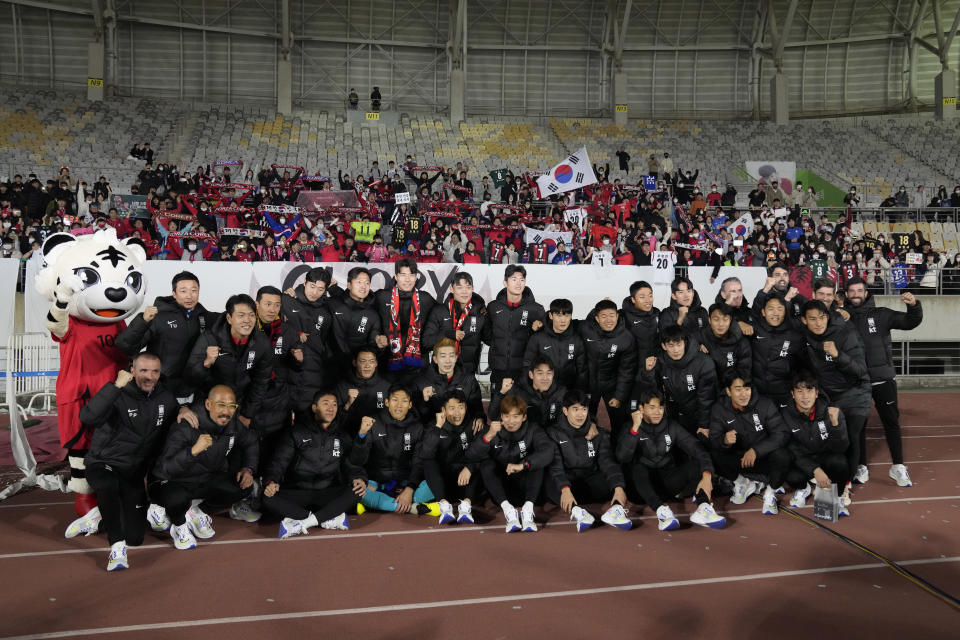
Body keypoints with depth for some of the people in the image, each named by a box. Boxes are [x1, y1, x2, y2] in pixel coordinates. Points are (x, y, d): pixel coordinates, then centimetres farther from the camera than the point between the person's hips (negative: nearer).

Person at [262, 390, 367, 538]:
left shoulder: (342, 437, 15)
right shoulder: (296, 432, 7)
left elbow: (350, 463, 10)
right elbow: (279, 461, 0)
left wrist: (359, 478, -14)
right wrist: (271, 482, -21)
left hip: (328, 495, 1)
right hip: (297, 493, -1)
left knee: (357, 491, -29)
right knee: (268, 499, -31)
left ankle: (302, 522, -30)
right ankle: (330, 519, -29)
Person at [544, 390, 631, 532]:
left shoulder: (599, 434, 9)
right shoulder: (554, 433, 1)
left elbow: (607, 462, -5)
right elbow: (555, 465, -13)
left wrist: (619, 487, -24)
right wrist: (565, 489, -33)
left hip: (590, 482, 3)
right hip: (566, 481, -3)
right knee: (550, 481, -33)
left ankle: (616, 509, -44)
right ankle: (576, 511, -53)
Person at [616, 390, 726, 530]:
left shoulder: (672, 427, 3)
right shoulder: (632, 429, -3)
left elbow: (697, 449, -11)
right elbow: (622, 457, -22)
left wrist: (706, 477, -29)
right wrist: (635, 427, -26)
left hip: (668, 482, 3)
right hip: (644, 485, -3)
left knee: (697, 463, -19)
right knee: (636, 467, -34)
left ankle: (703, 508, -39)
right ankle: (661, 511, -50)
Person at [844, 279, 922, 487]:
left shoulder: (881, 314, 4)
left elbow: (910, 322, -1)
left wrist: (914, 306, -19)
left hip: (883, 377, 0)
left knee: (891, 421, 4)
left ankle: (898, 466, 14)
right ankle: (861, 466, 20)